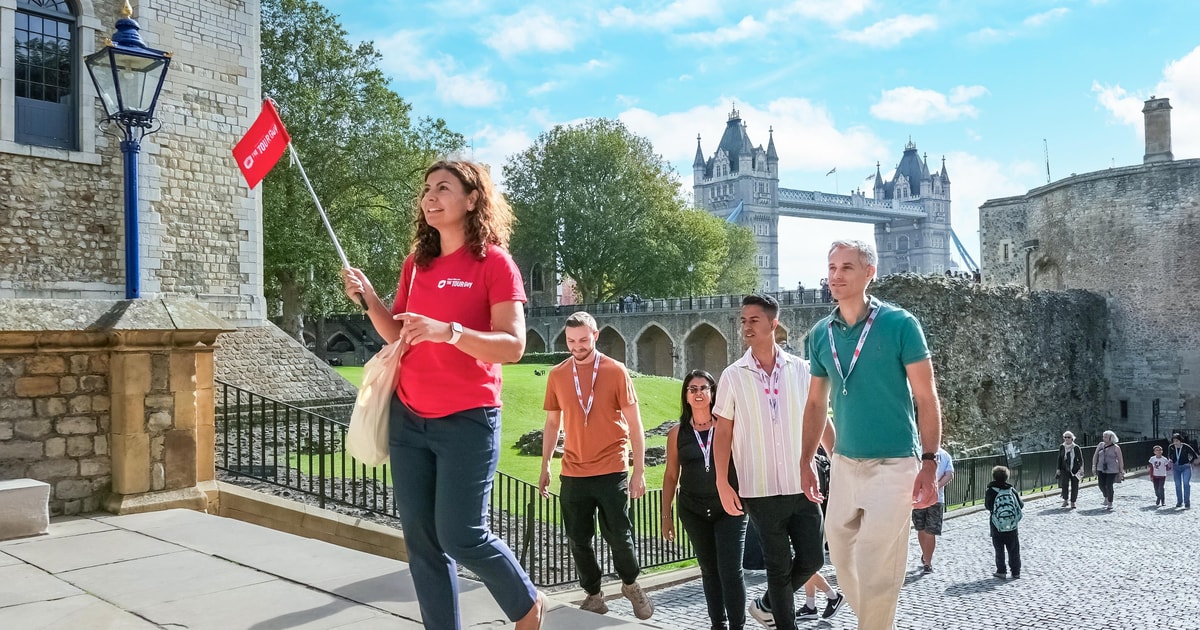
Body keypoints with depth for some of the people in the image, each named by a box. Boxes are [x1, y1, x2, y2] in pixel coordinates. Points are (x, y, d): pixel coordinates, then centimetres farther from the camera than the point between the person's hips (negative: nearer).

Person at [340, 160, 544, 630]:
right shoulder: (415, 264, 10)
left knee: (460, 536, -3)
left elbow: (512, 346, -16)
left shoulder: (494, 263, -9)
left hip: (467, 420, -6)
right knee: (421, 540, 6)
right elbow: (399, 338, 14)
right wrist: (367, 298, -2)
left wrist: (449, 331, -30)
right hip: (408, 417, 6)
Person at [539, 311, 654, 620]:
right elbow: (552, 423, 13)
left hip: (612, 471, -3)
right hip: (573, 473, 3)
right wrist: (545, 466, 11)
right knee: (579, 541, 7)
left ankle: (631, 584, 29)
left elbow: (634, 423, -3)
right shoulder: (557, 375, 4)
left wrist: (639, 470, -6)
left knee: (619, 537, 1)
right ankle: (593, 594, 27)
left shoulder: (616, 371, -5)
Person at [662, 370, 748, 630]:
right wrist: (666, 515, 9)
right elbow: (671, 476, 8)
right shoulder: (677, 433, 3)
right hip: (694, 511, 2)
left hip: (729, 508, -2)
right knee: (709, 570, 13)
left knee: (730, 570, -6)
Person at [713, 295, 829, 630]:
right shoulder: (733, 376, -2)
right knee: (779, 565, 6)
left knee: (812, 558, 5)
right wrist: (722, 483, -4)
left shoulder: (801, 370, 0)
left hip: (802, 486, 2)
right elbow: (723, 432, 1)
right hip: (761, 489, -1)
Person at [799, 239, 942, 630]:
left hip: (892, 464, -5)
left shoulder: (899, 324, -9)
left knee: (876, 569, -2)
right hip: (843, 463, 5)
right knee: (842, 560, 13)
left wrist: (930, 462, -12)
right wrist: (806, 462, 12)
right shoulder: (820, 334, 4)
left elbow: (926, 398, -7)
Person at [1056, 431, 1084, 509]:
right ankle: (1065, 500, 5)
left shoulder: (1076, 448, -4)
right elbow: (1059, 459, 10)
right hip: (1065, 469, 1)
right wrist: (1058, 469, 8)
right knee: (1064, 483, -11)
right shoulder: (1062, 447, 4)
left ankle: (1072, 502, 13)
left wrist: (1081, 468, -15)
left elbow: (1080, 459, -2)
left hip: (1075, 469, -1)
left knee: (1074, 486, 1)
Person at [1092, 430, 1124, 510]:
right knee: (1101, 485, 1)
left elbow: (1120, 460, -1)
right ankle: (1106, 497, 31)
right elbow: (1095, 456, 10)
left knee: (1109, 486, -4)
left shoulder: (1116, 447, -4)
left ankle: (1110, 504, 11)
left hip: (1112, 470, -4)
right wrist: (1094, 465, 2)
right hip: (1101, 469, 4)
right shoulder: (1100, 445, 6)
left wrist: (1121, 471, -3)